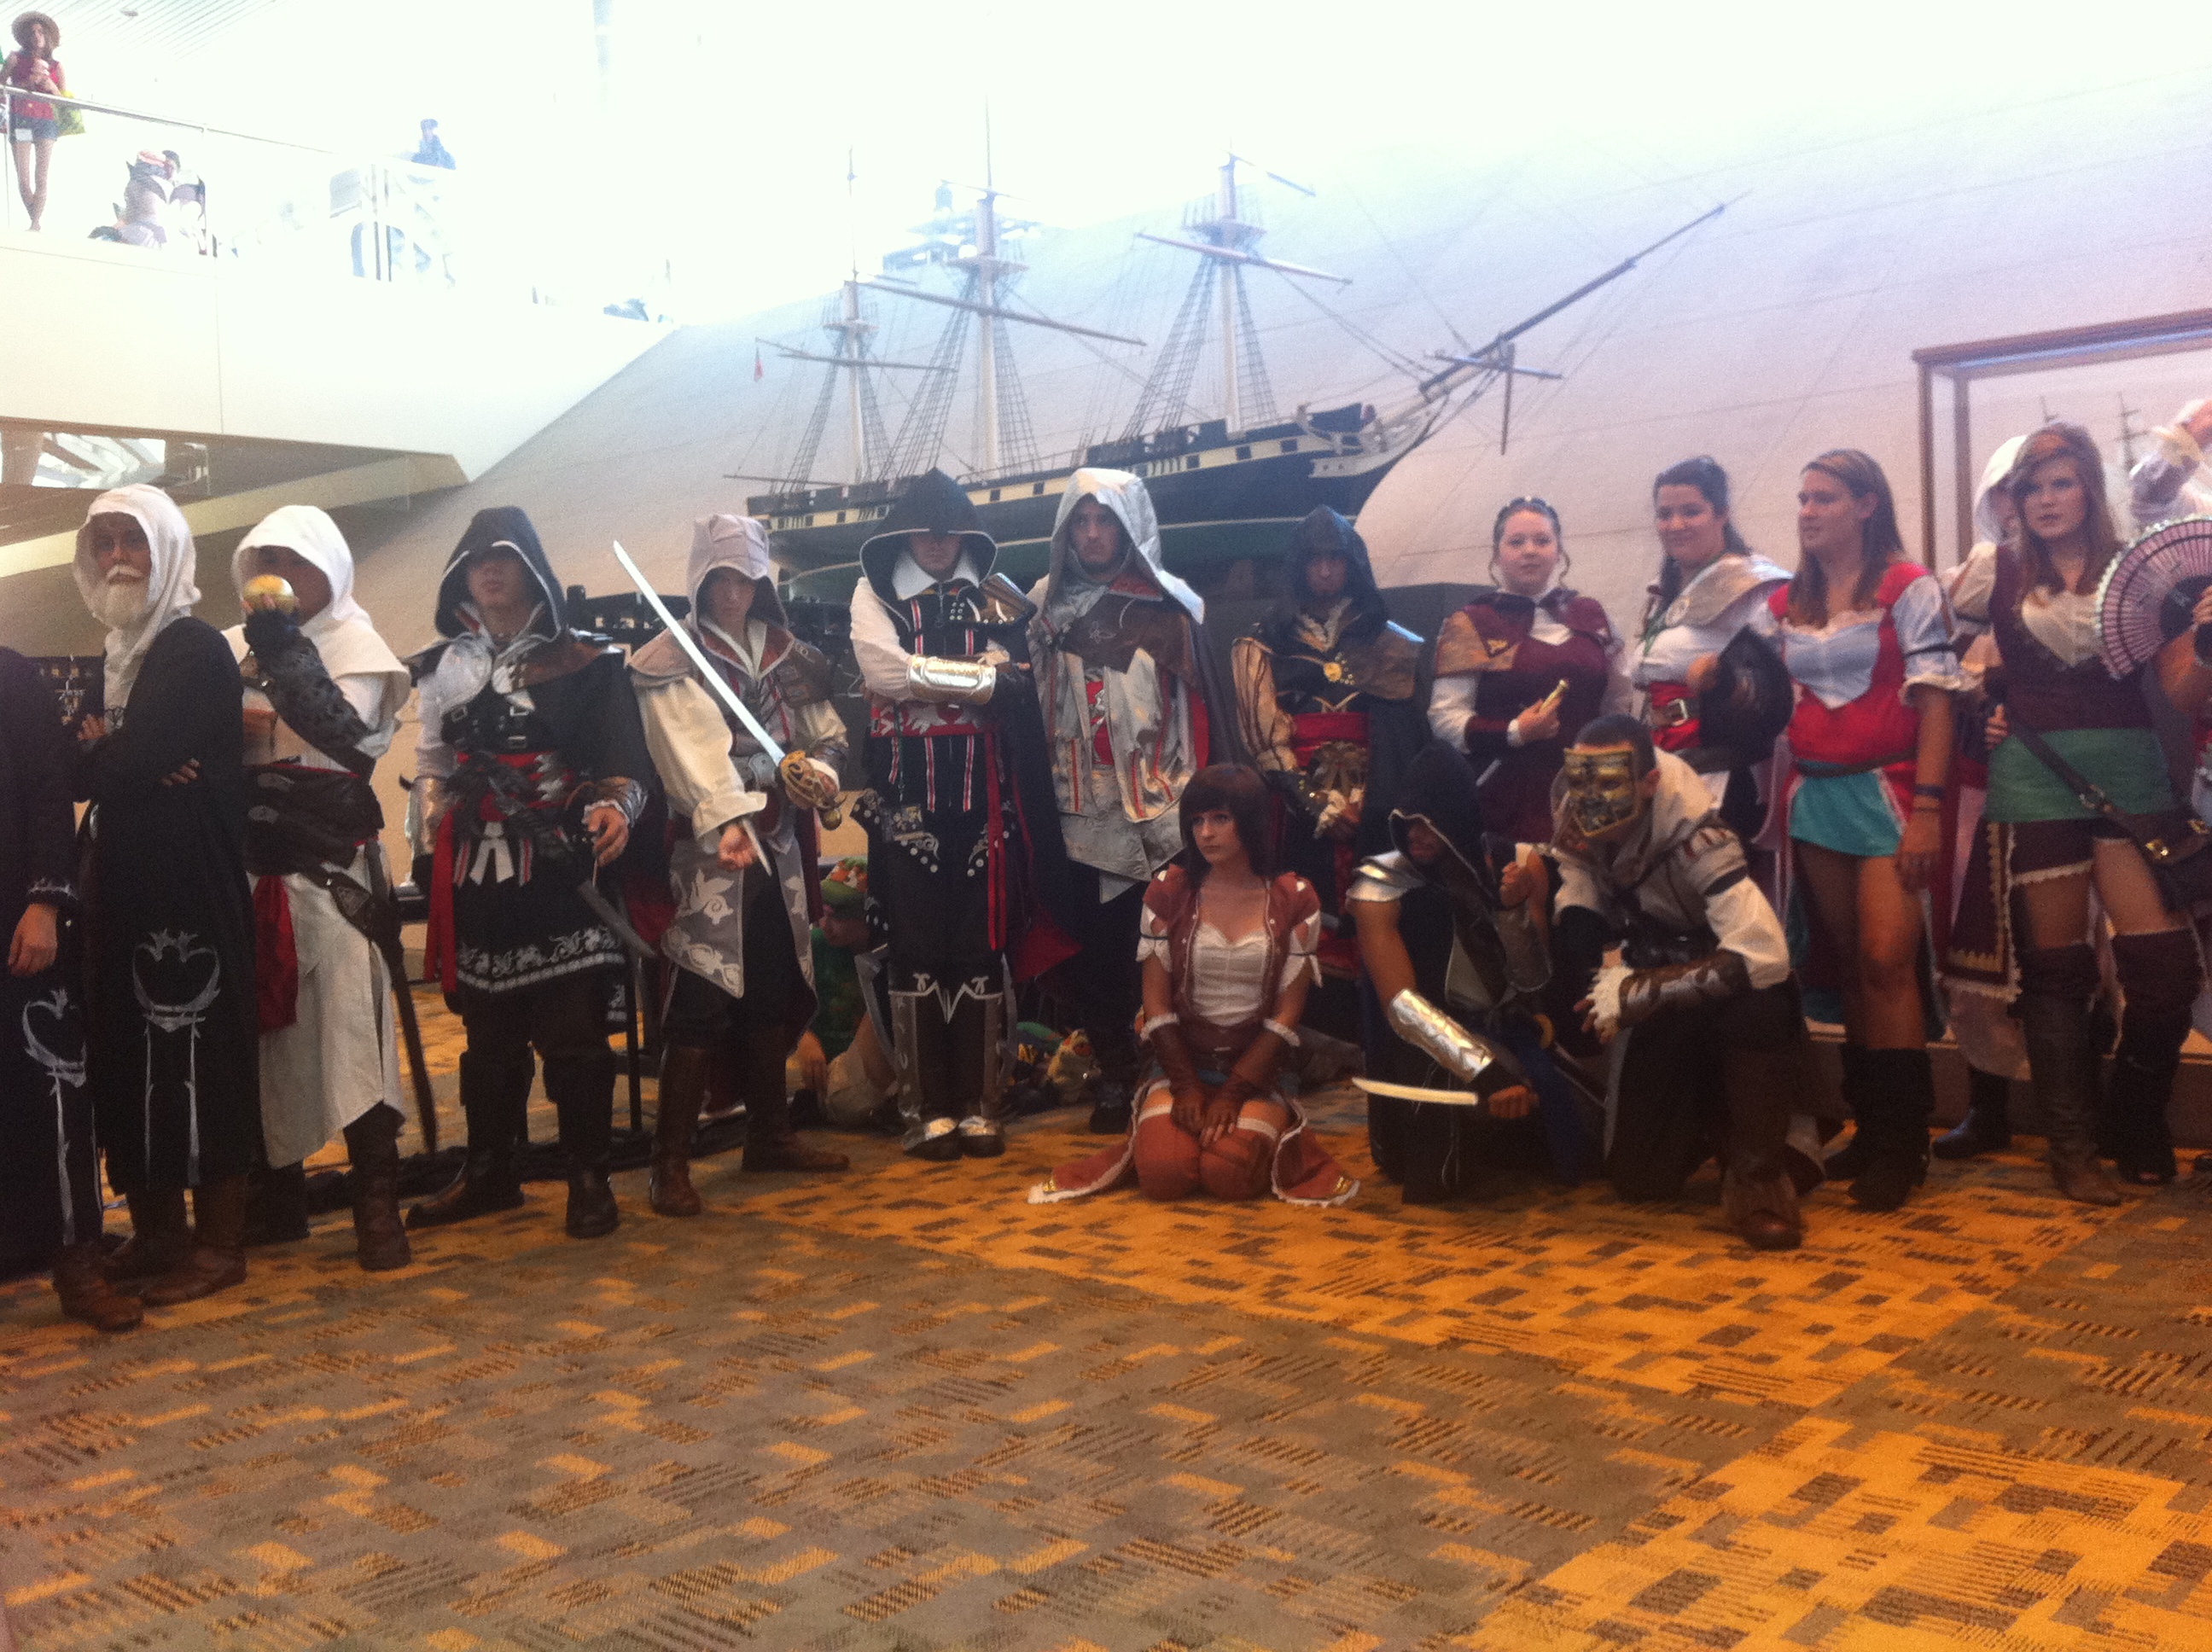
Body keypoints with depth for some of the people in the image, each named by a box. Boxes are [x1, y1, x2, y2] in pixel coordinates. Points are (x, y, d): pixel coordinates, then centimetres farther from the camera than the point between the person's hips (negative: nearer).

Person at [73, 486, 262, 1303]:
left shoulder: (196, 650, -8)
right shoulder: (116, 659, 19)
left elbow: (128, 762, -19)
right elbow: (92, 767, 11)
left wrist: (92, 757, 2)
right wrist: (112, 758, -10)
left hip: (194, 888, -9)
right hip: (128, 886, 9)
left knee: (195, 1051, -5)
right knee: (129, 1056, 10)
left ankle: (218, 1244, 2)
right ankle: (156, 1230, 20)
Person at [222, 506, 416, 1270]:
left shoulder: (354, 644, 5)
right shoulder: (230, 649, 15)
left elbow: (342, 730, -12)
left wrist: (283, 648, -17)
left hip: (329, 860, -4)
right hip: (248, 859, 4)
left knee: (347, 1019, -11)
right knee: (264, 1022, 7)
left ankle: (378, 1201, -10)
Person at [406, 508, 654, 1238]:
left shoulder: (585, 660, 1)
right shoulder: (444, 668, 14)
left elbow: (625, 758, -5)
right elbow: (432, 767, 19)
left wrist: (617, 804, -24)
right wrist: (428, 848, 11)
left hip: (561, 866, -4)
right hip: (477, 870, 4)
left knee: (573, 1025, -4)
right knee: (487, 1027, 10)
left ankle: (588, 1177, 7)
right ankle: (488, 1172, 22)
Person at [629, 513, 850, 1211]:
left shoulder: (790, 656, 15)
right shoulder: (668, 661, -3)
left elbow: (828, 733, 17)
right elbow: (694, 751, -18)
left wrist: (822, 773, -6)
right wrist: (728, 821, -31)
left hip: (782, 844, 6)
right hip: (710, 848, -6)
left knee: (776, 995, 13)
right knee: (702, 1002, -10)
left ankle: (770, 1134, 28)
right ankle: (670, 1162, -4)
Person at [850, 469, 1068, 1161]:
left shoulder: (994, 602, 14)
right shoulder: (876, 596, 9)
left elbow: (1012, 687, 1)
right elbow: (884, 671, -9)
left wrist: (924, 677, -6)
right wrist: (973, 676, -5)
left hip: (981, 792, 1)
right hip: (908, 791, -1)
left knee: (982, 947, 0)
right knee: (916, 948, -2)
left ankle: (982, 1106, 6)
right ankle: (926, 1109, 4)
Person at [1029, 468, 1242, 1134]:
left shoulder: (1169, 606, 1)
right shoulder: (1045, 605, 10)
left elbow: (1202, 705, -2)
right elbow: (1031, 700, 11)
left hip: (1156, 810, -3)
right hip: (1080, 812, 3)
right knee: (1089, 945, 3)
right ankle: (1115, 1075, 15)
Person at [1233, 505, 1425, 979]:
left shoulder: (1386, 639, 15)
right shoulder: (1266, 643, 10)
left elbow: (1407, 731, 8)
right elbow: (1264, 736, 1)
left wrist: (1361, 800, -7)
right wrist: (1318, 804, -9)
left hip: (1371, 800, 1)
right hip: (1300, 797, -1)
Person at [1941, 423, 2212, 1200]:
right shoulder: (1996, 570, 6)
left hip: (2130, 771, 1)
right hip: (2034, 772, -1)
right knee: (2054, 964, 3)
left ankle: (2138, 1123, 17)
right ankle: (2071, 1145, 14)